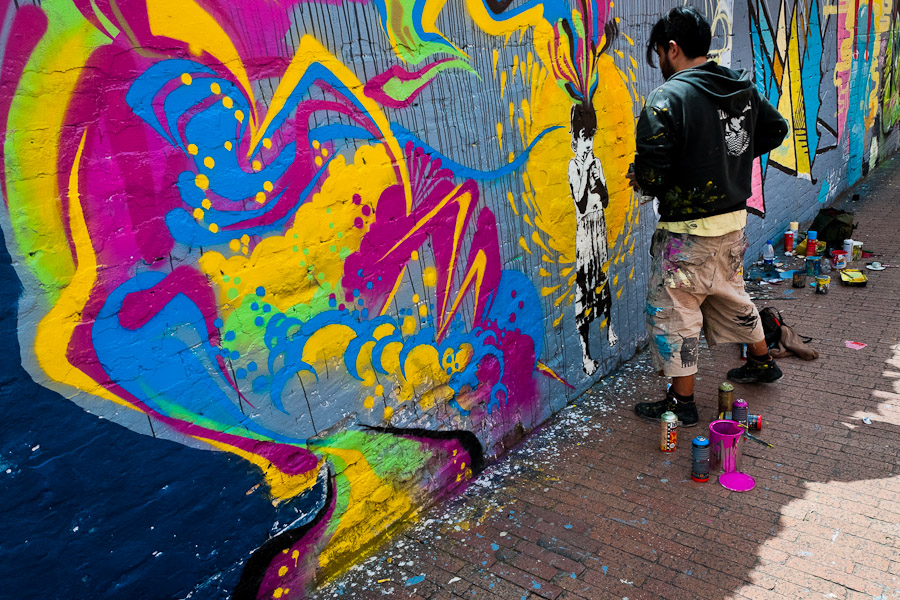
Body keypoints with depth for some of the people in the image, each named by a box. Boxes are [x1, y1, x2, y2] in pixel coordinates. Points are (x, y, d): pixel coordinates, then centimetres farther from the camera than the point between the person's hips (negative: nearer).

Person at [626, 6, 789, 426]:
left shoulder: (668, 99, -20)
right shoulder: (743, 88, 5)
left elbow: (651, 174, -26)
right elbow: (775, 129, 19)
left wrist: (638, 180, -5)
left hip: (689, 229, -8)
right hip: (734, 218, 8)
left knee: (674, 311, 6)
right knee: (730, 293, 28)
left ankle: (682, 401, 17)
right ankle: (762, 363, 47)